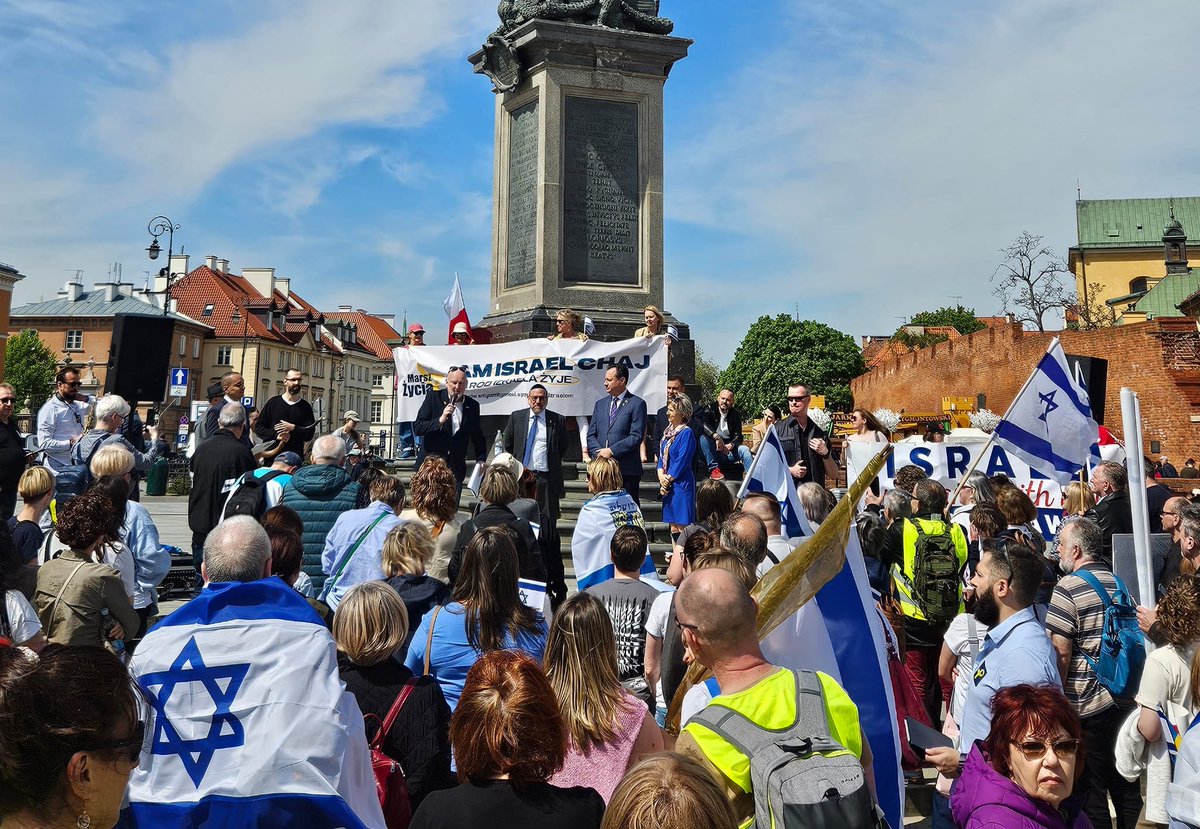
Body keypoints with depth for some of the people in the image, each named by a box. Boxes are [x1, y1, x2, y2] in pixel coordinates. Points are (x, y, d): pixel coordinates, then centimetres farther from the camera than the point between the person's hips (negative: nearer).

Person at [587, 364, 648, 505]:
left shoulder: (637, 404, -2)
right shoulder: (600, 404, 16)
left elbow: (636, 437, -11)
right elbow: (591, 435, 13)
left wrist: (611, 451, -14)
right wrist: (599, 453, -6)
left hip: (627, 469, -5)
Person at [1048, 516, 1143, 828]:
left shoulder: (1069, 588, -16)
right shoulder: (1118, 582, 7)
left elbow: (1061, 652, -19)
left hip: (1086, 706, -7)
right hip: (1125, 699, 8)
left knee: (1091, 789, 3)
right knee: (1126, 785, 19)